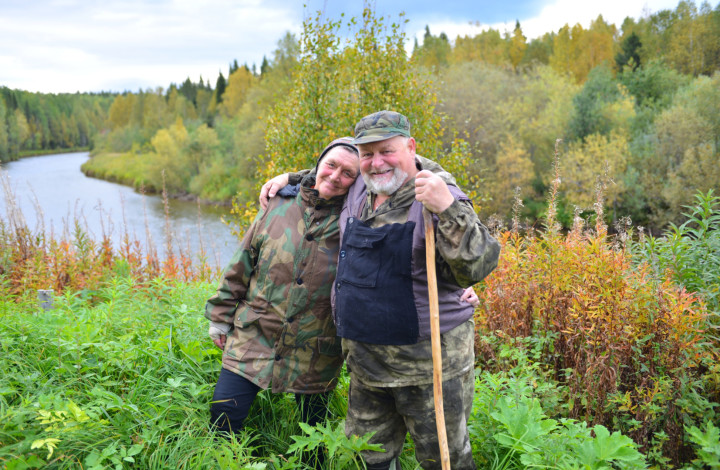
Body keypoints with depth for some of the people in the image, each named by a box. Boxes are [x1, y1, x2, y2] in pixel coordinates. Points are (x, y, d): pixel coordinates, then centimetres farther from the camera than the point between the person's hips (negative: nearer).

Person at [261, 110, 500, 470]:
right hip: (365, 360, 6)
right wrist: (289, 178, 23)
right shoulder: (359, 190, 6)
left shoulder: (438, 199, -14)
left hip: (429, 363, -6)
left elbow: (478, 267, -26)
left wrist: (448, 210, -37)